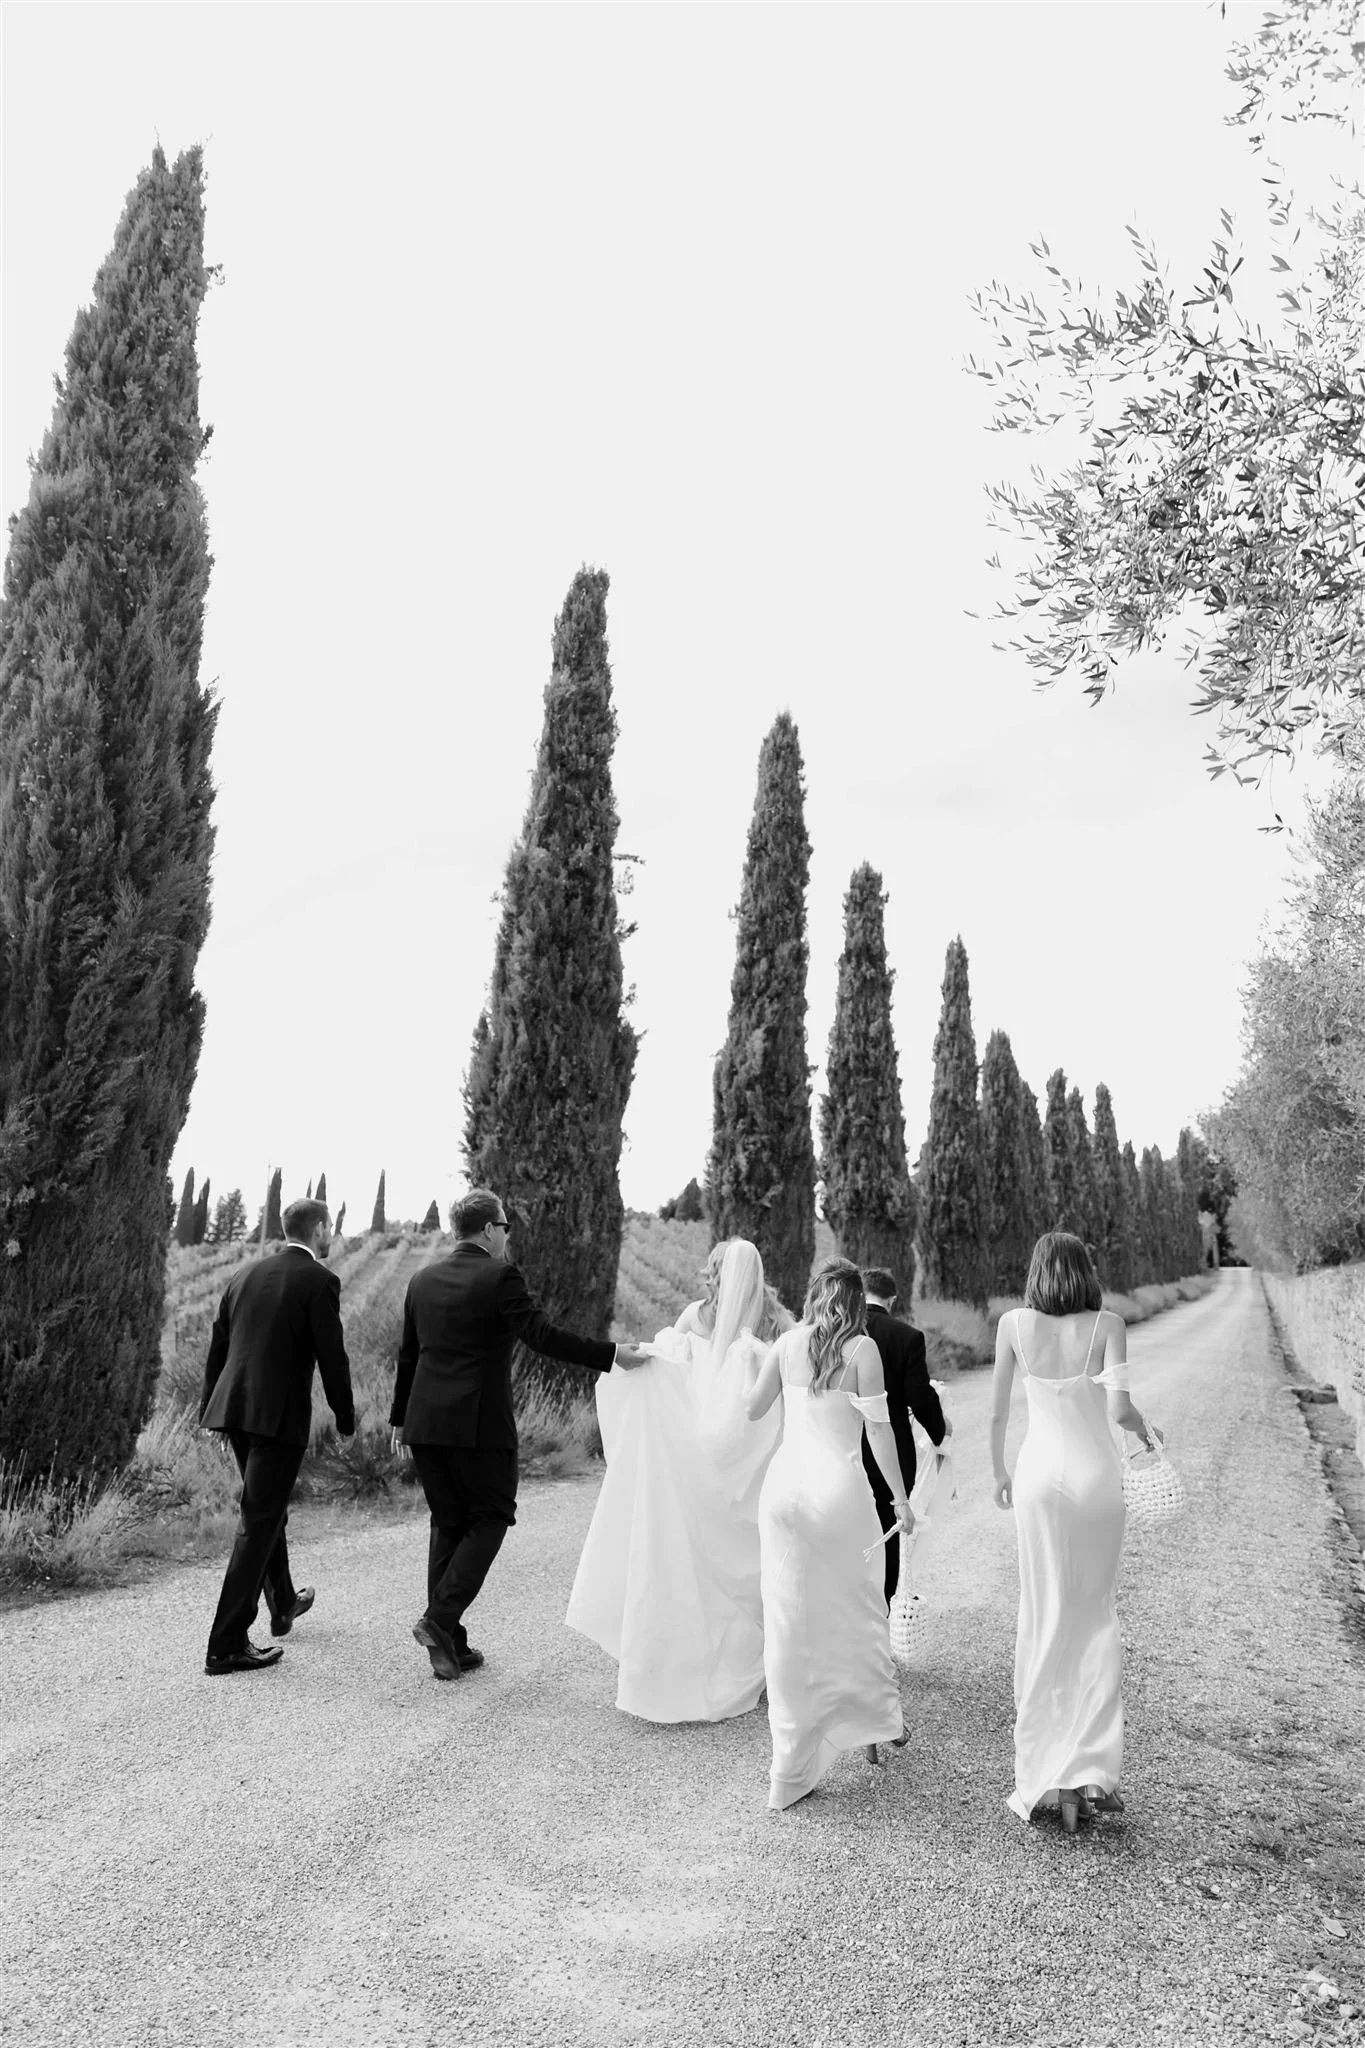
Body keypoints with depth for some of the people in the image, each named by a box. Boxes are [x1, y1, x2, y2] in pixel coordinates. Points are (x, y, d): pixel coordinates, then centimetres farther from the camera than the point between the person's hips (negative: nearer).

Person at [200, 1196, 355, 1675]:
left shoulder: (245, 1274, 10)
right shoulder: (319, 1281, -10)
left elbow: (217, 1345, 13)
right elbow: (332, 1357, -11)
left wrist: (210, 1409, 21)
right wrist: (346, 1418, 2)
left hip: (235, 1408, 8)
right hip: (280, 1414, -7)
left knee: (265, 1509, 24)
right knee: (258, 1524, 0)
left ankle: (283, 1604, 42)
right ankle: (226, 1645, 3)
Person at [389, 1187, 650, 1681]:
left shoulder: (422, 1279, 9)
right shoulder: (499, 1277, -10)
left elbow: (408, 1355, 15)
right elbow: (542, 1335, -19)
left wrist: (400, 1417, 25)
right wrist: (612, 1355, -17)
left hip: (425, 1423, 7)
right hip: (480, 1423, -6)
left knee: (448, 1524, 15)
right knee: (490, 1518, 10)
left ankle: (448, 1642, 18)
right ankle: (440, 1619, -1)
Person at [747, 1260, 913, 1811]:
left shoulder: (787, 1343, 3)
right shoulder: (862, 1349, -6)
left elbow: (752, 1409, 8)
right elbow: (878, 1429, -7)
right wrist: (900, 1497, 3)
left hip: (782, 1484, 3)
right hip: (838, 1487, -3)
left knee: (790, 1621, 10)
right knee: (856, 1612, 18)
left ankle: (791, 1773, 16)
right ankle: (876, 1723, 37)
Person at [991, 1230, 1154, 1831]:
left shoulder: (1014, 1324, -5)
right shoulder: (1107, 1325, -9)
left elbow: (996, 1413, 0)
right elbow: (1118, 1408, -17)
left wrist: (999, 1472, 16)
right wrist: (1140, 1424, 6)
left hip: (1039, 1475, 0)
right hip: (1098, 1474, 0)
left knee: (1044, 1622, 11)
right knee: (1094, 1614, 16)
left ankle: (1046, 1776, 16)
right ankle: (1092, 1769, 9)